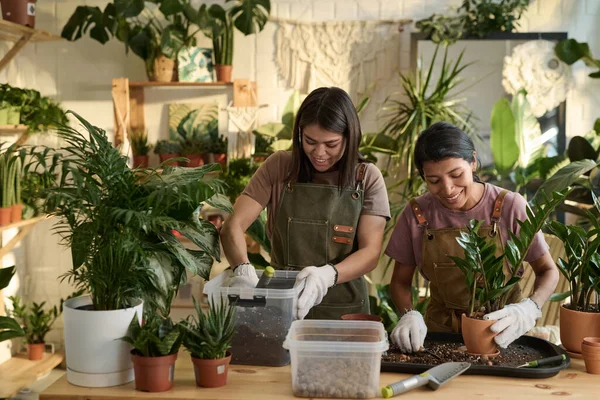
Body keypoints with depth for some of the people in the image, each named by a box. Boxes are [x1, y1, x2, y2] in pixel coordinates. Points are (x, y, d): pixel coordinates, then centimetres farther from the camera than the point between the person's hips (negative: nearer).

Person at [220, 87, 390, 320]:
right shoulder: (278, 167, 2)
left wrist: (327, 275, -25)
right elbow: (233, 225, -3)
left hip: (343, 308, -1)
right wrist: (243, 270, -24)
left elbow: (370, 252, -5)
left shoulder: (367, 178, 1)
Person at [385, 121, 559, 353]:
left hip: (501, 332, -1)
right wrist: (409, 315, -18)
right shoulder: (417, 214, -5)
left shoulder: (510, 206, -10)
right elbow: (401, 281, 5)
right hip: (440, 331, 2)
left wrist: (529, 309, -24)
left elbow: (548, 270, -3)